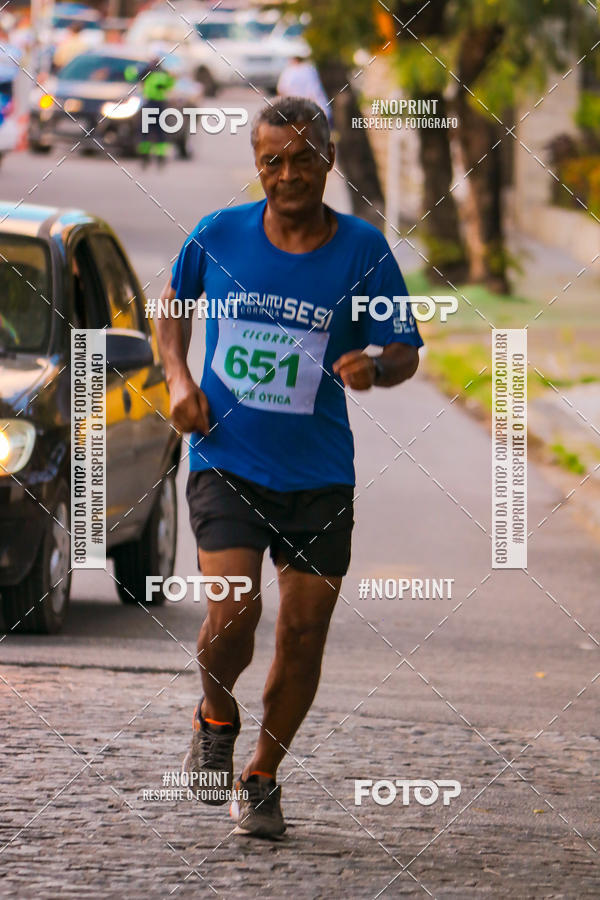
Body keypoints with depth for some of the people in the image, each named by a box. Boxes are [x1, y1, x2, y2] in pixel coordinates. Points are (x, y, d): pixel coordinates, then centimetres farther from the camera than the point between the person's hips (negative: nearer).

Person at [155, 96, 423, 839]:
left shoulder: (364, 251, -4)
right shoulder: (218, 235, -2)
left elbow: (405, 351, 2)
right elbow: (173, 298, 18)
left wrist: (376, 366, -21)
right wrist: (177, 377, 4)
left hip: (319, 475, 1)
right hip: (225, 463, -1)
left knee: (304, 631, 2)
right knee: (233, 611, -18)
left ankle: (261, 778, 23)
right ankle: (215, 718, 15)